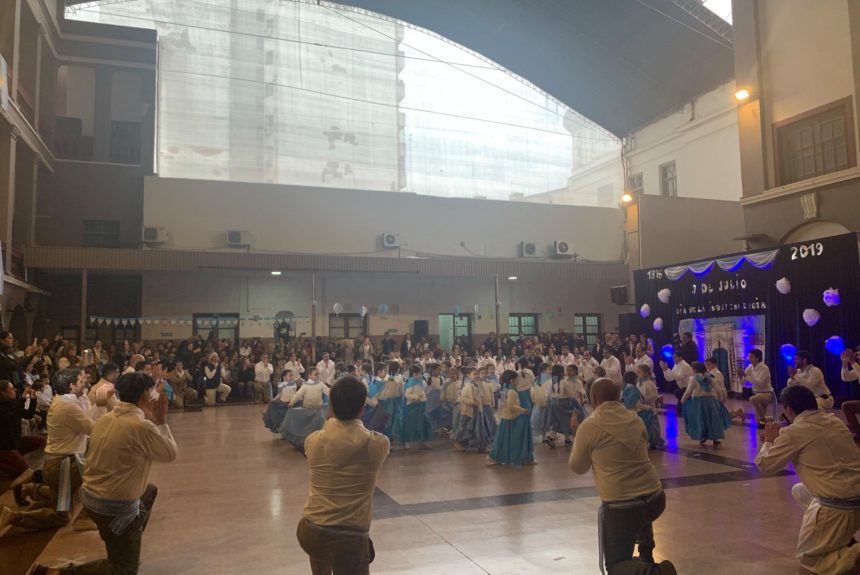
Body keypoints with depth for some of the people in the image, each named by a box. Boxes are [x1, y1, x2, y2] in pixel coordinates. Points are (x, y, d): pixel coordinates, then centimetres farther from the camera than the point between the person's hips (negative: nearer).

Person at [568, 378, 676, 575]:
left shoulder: (588, 426, -9)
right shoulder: (635, 419, 5)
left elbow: (577, 468, 4)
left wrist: (576, 435, 19)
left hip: (621, 507, -6)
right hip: (655, 498, 6)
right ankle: (646, 557, 38)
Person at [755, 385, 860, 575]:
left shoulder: (795, 432, -13)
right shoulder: (835, 422, 7)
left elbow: (764, 464, -2)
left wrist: (770, 441, 15)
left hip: (836, 506, -7)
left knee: (807, 557, 11)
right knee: (799, 491, 30)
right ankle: (844, 542, 21)